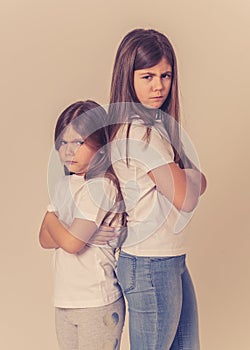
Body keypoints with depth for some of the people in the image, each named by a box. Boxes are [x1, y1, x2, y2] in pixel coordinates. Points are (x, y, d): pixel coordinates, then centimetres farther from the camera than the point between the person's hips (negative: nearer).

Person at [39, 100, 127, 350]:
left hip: (97, 303, -8)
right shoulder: (65, 184, 9)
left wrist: (52, 220, -4)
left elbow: (71, 242, -22)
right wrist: (67, 229, -13)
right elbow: (45, 239, 5)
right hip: (65, 301, 8)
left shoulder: (102, 185, -17)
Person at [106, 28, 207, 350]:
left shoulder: (157, 124, 10)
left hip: (171, 261, 10)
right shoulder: (142, 134, -21)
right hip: (151, 266, -10)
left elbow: (197, 184, 10)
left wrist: (182, 175, -10)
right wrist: (190, 170, -1)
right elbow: (187, 198, -19)